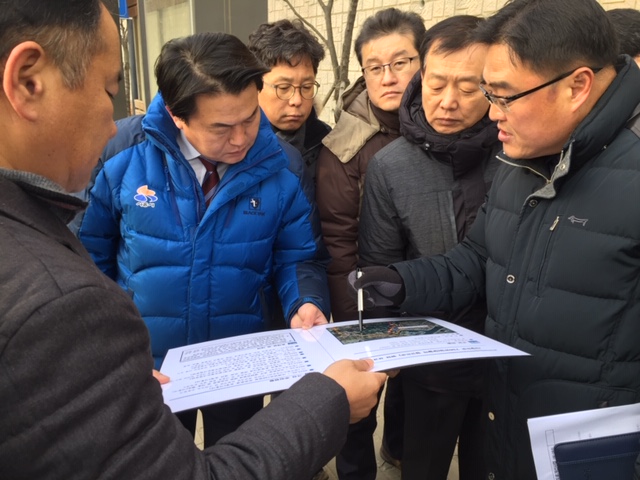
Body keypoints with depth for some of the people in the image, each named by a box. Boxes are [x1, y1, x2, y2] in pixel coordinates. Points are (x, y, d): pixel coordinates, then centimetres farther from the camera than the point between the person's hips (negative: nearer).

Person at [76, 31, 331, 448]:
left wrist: (306, 304, -25)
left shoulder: (283, 165, -15)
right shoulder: (125, 150, -16)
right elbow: (91, 248, -3)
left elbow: (300, 256, -5)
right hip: (147, 360, 0)